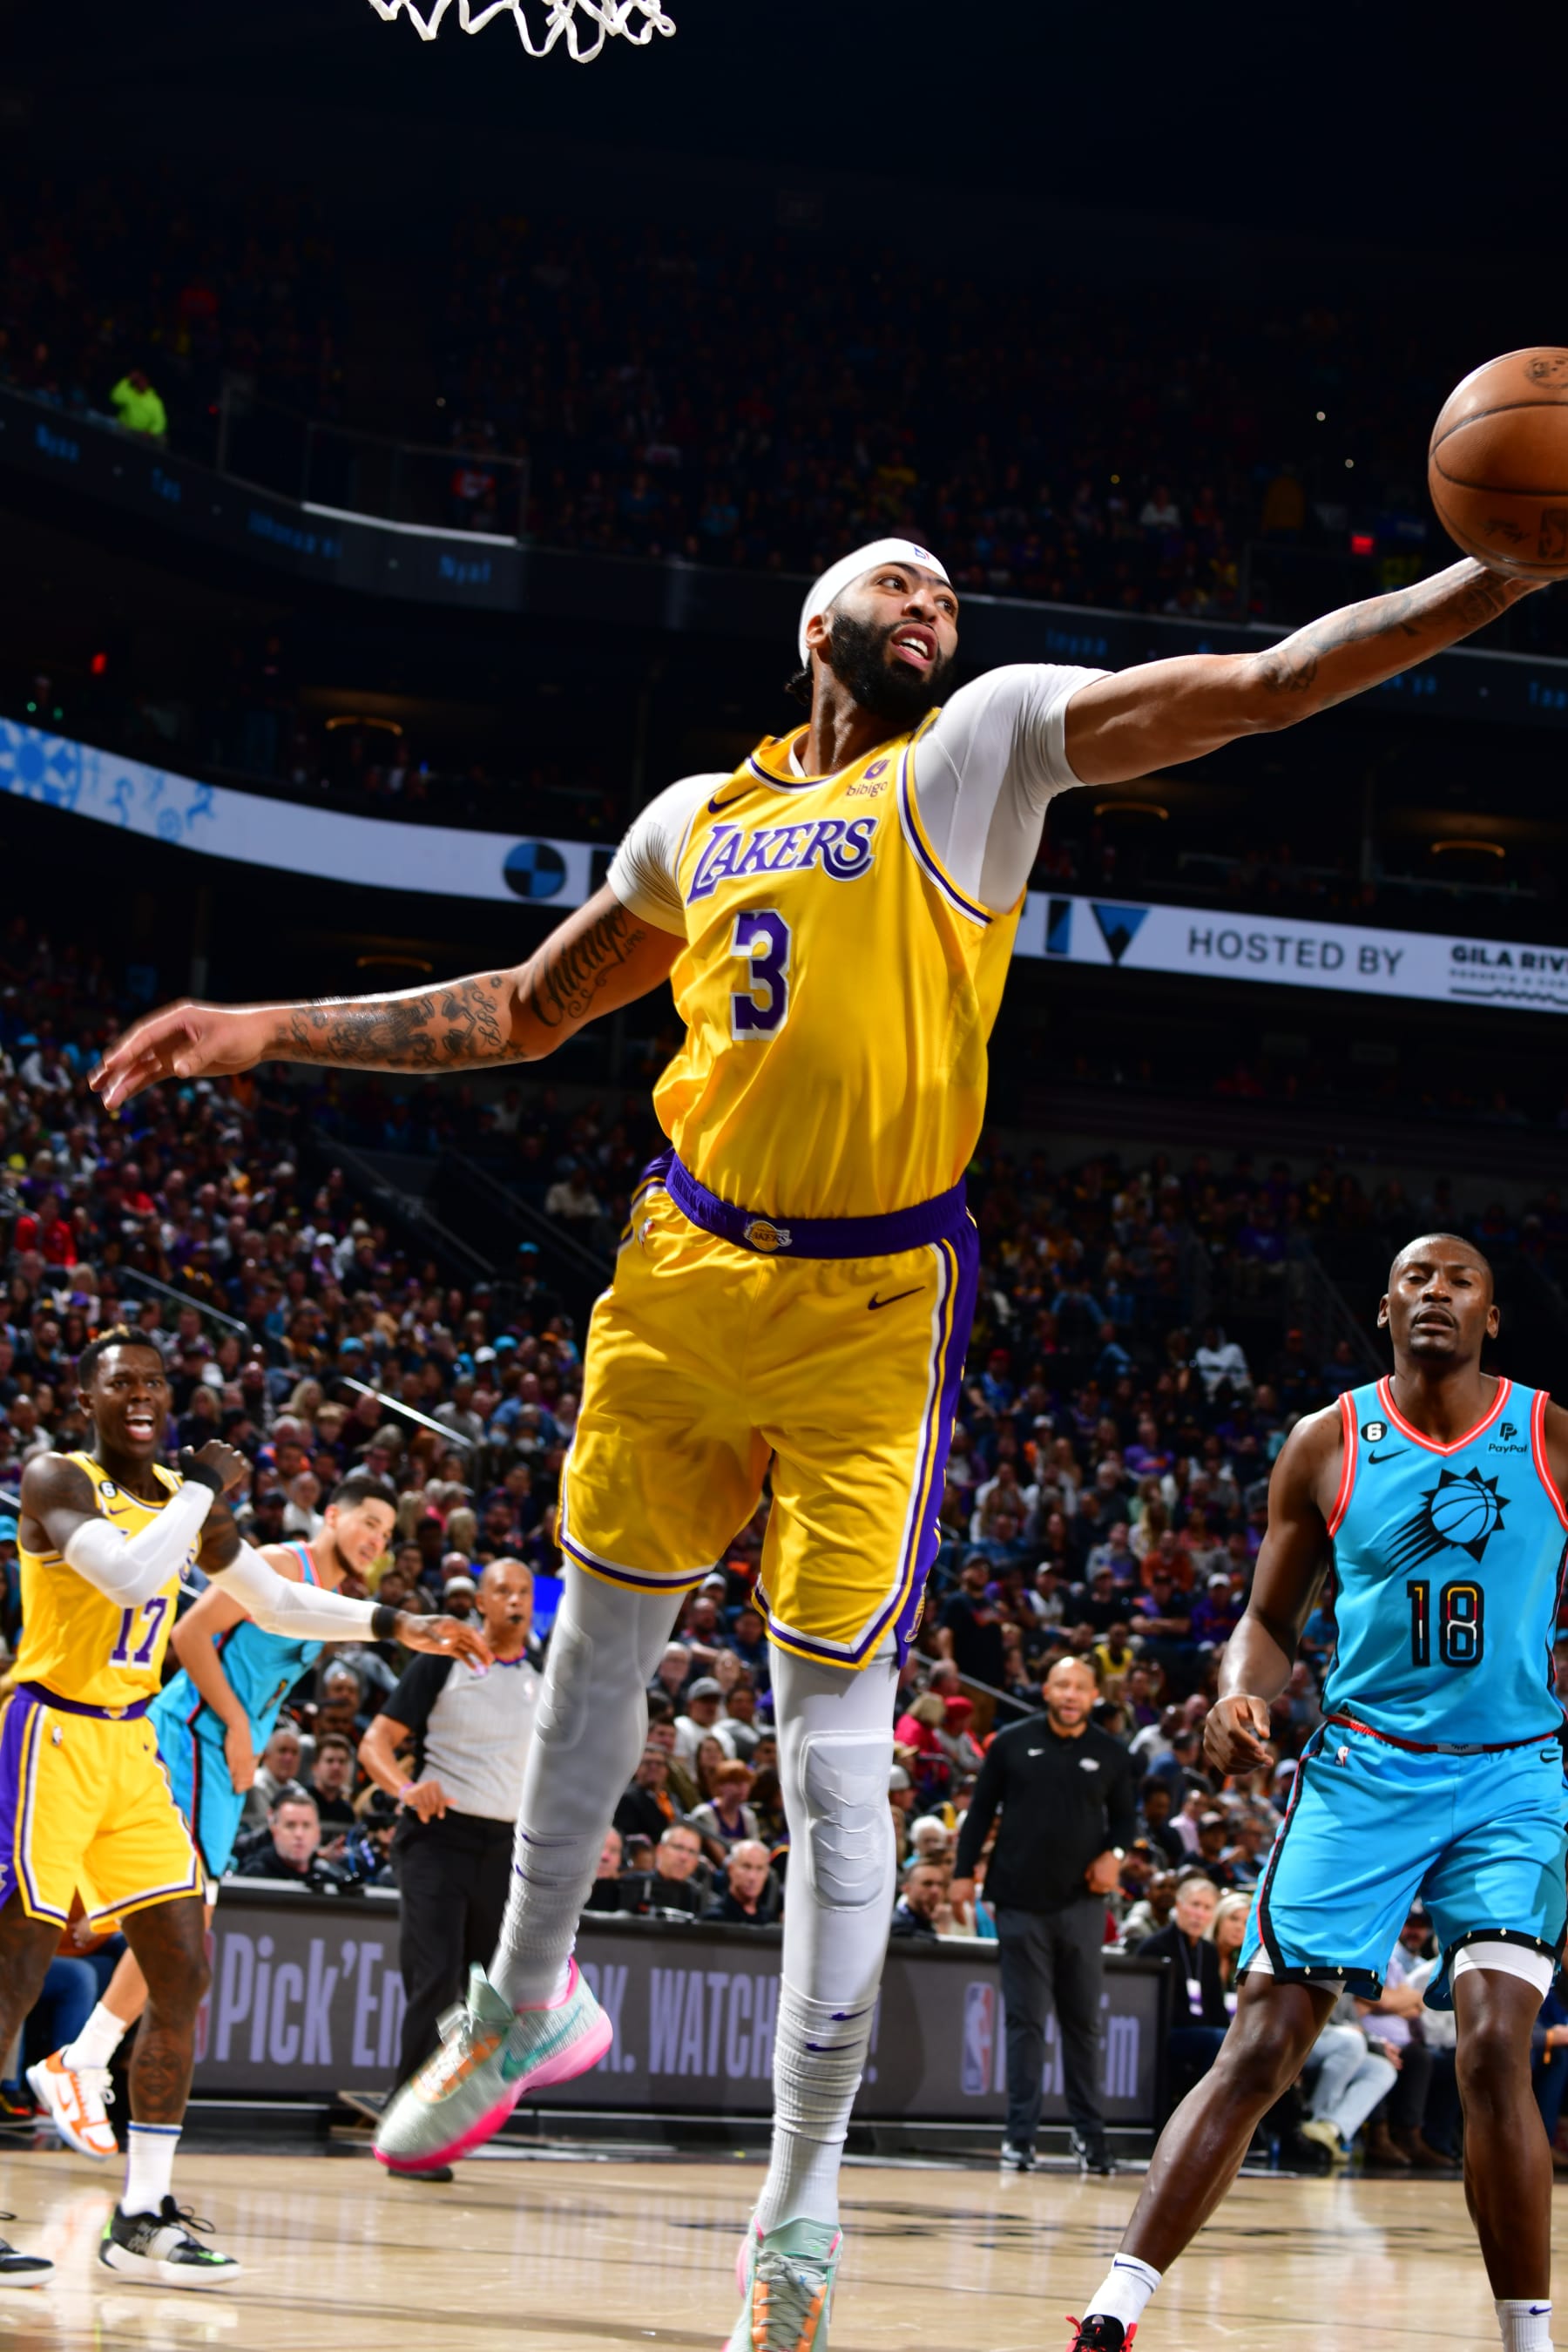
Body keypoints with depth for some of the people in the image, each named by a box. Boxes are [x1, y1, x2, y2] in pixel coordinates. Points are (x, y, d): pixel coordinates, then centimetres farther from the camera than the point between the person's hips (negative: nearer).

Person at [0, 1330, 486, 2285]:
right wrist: (205, 1489, -18)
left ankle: (143, 2216, 7)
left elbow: (275, 1601, 23)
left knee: (183, 1974, 3)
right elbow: (129, 1574, -29)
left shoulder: (184, 1495, 12)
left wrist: (396, 1624, 14)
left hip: (131, 1749, 8)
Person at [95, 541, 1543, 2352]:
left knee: (836, 1743, -5)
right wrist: (269, 1032, 17)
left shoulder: (983, 746, 0)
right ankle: (528, 2003, 41)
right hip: (686, 1270, 5)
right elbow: (522, 1013, 23)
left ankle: (803, 2200, 3)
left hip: (874, 1307, -4)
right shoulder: (699, 820, 13)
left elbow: (1266, 684, -9)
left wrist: (1506, 574, -19)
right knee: (597, 1636, 17)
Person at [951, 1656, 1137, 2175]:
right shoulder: (1012, 1744, 2)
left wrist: (1115, 1853, -5)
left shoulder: (1111, 1756, 5)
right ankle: (1020, 2134, 2)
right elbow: (981, 1810, 6)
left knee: (1082, 2019, 5)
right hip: (1020, 1900, -1)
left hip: (1081, 1903, 1)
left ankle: (1089, 2131, 13)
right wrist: (964, 1871, 1)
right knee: (1025, 2019, 0)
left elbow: (1126, 1815, 15)